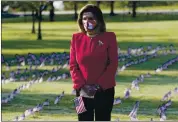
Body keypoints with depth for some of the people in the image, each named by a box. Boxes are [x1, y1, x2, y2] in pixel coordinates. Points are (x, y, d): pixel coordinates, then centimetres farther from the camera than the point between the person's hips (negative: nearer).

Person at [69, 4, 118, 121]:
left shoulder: (109, 37, -3)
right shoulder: (76, 38, 5)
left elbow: (113, 64, -6)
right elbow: (73, 65, 4)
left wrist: (99, 85, -13)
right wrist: (81, 85, -11)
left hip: (104, 91, -2)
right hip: (83, 92, 2)